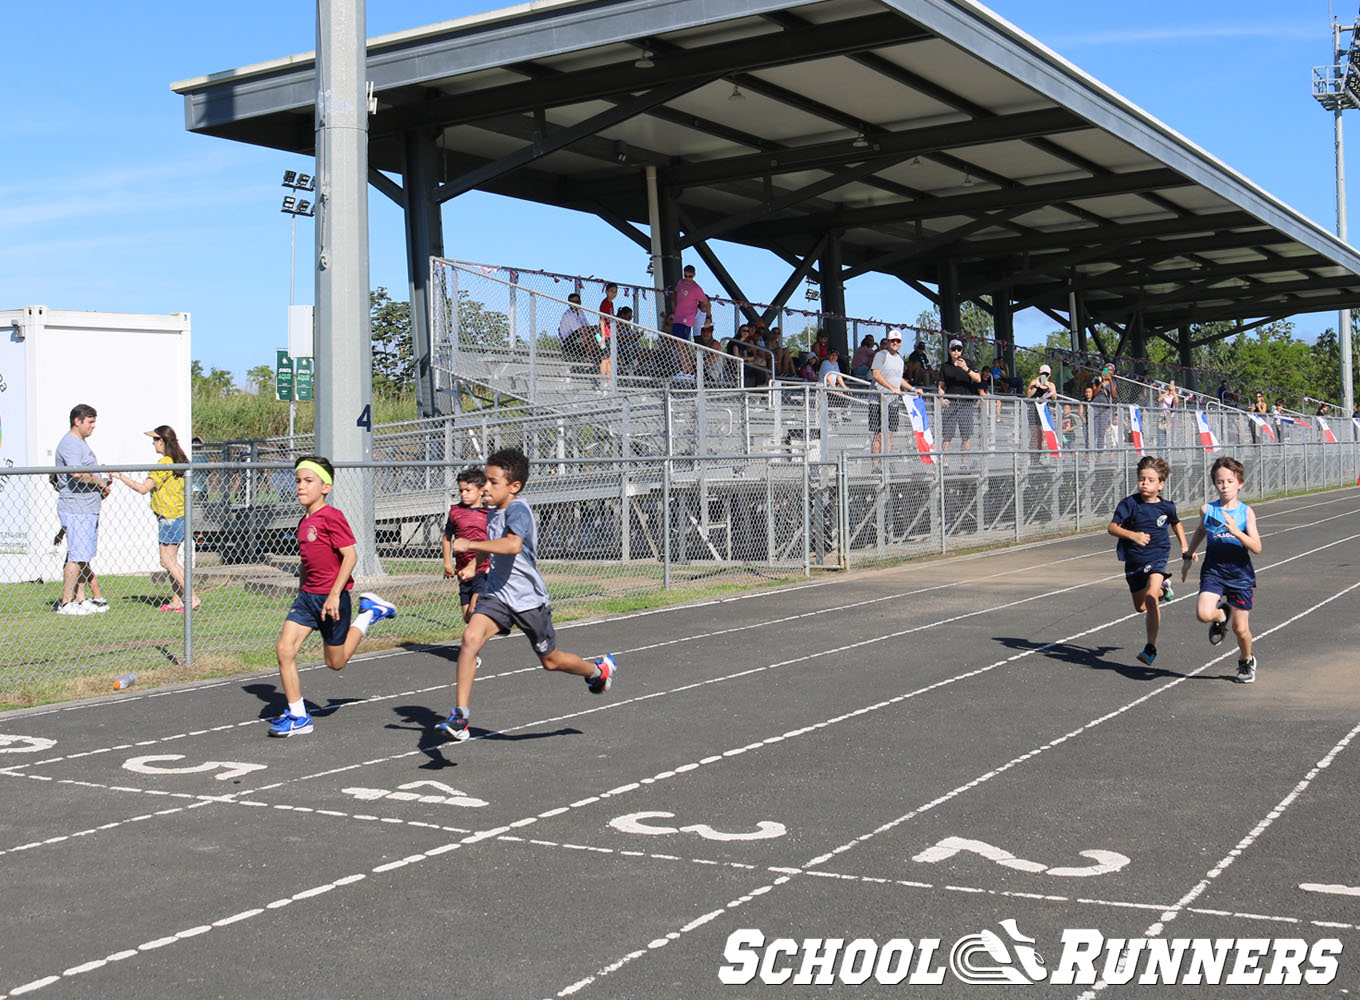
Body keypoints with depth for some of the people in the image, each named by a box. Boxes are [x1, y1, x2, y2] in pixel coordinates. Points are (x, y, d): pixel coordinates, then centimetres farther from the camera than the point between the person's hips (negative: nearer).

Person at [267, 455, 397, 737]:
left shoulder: (331, 517, -15)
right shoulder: (304, 521, 10)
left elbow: (350, 556, -19)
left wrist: (334, 594, -22)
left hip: (331, 598, -7)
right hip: (307, 596, 7)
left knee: (336, 662, 7)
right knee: (284, 649, -7)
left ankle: (370, 613, 26)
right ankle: (298, 716, 2)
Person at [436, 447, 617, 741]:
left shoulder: (517, 510, -20)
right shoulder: (495, 512, 7)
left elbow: (513, 545, -41)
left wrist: (471, 545, -39)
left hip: (528, 599, -7)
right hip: (497, 595, 7)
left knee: (551, 660, 11)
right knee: (471, 637, -19)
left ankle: (600, 670, 42)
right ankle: (460, 717, -19)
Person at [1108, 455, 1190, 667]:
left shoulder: (1166, 507, -1)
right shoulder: (1130, 503, -8)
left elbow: (1176, 523, 22)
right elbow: (1112, 527, -14)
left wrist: (1184, 544, 15)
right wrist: (1132, 535, -30)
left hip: (1157, 557, -2)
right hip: (1133, 560, 2)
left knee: (1150, 597, -25)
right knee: (1140, 606, 17)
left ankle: (1151, 648, -22)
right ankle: (1162, 589, 53)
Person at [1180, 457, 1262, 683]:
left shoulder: (1246, 512, -5)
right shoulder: (1207, 510, 0)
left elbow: (1257, 548, -13)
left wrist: (1237, 532, -27)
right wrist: (1188, 556, 26)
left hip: (1240, 574, -1)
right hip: (1213, 571, 1)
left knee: (1240, 628, 4)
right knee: (1204, 614, -23)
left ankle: (1246, 661, 34)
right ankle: (1221, 615, 14)